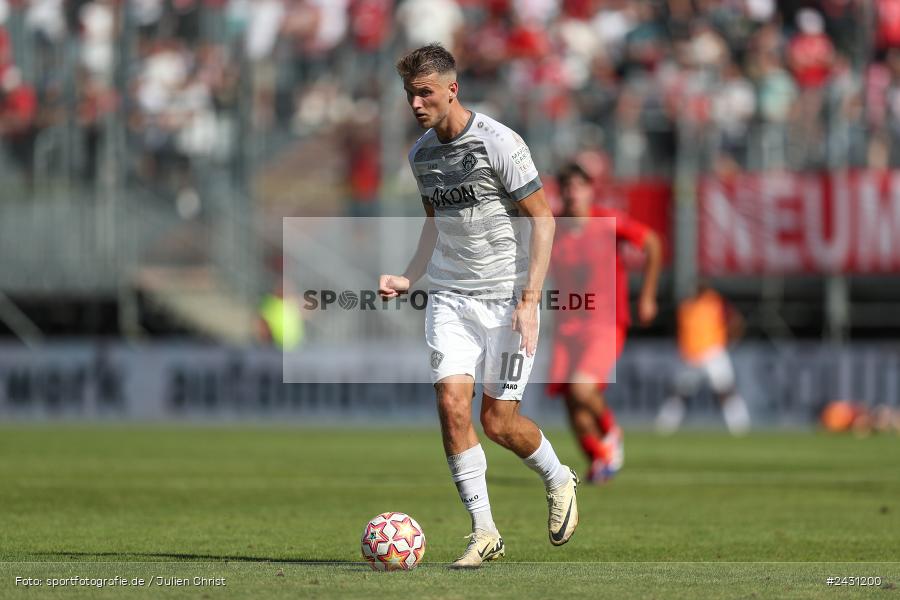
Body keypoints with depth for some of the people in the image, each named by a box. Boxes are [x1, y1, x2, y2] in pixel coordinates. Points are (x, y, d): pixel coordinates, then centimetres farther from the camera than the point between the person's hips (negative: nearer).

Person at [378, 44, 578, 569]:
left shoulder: (499, 143, -13)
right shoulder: (422, 154, 7)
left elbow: (543, 218, -11)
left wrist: (529, 299, -17)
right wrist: (409, 278, 8)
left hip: (507, 295, -5)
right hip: (450, 295, 5)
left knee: (498, 420, -3)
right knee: (452, 403, -12)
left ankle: (559, 480, 29)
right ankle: (484, 532, -4)